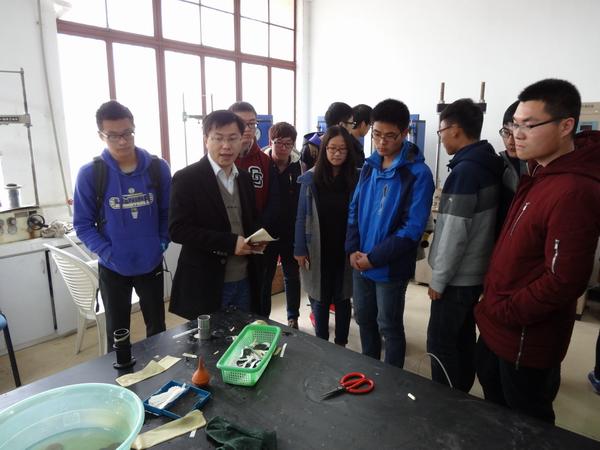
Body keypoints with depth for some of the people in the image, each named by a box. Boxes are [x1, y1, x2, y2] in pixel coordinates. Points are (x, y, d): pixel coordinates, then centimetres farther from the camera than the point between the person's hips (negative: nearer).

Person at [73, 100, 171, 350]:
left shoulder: (158, 168, -6)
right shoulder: (89, 174, -11)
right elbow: (83, 225, -6)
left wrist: (162, 244, -9)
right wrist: (108, 253, -16)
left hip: (151, 264, 2)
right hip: (112, 269, -1)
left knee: (157, 328, 18)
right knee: (117, 334, 16)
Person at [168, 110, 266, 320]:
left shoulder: (245, 178, 9)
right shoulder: (186, 178, -11)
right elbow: (178, 229, -17)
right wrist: (230, 242, -23)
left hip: (245, 280, 6)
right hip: (206, 284, -6)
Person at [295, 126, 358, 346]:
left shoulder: (357, 179, -6)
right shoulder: (311, 179, -4)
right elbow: (302, 216, -2)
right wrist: (299, 249, -4)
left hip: (345, 252, 0)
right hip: (318, 251, 0)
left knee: (342, 299, 14)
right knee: (321, 300, 13)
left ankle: (341, 345, 32)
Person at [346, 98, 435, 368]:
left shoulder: (418, 173, -13)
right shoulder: (369, 166, 5)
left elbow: (413, 228, -17)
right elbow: (354, 210, 8)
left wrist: (375, 258, -18)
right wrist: (352, 250, -6)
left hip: (390, 267, -6)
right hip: (360, 263, 6)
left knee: (389, 327, 10)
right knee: (364, 320, 19)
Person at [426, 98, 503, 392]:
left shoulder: (465, 170, -21)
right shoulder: (490, 165, 8)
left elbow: (454, 233, -22)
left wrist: (438, 278, -12)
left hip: (458, 276, -9)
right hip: (477, 272, 9)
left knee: (440, 343, 3)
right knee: (464, 338, 19)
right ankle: (461, 396, 34)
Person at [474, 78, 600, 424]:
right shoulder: (539, 172, 5)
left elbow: (564, 282, -28)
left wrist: (499, 312, -16)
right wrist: (492, 307, 11)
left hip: (526, 339, -9)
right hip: (497, 327, 9)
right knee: (495, 412, 28)